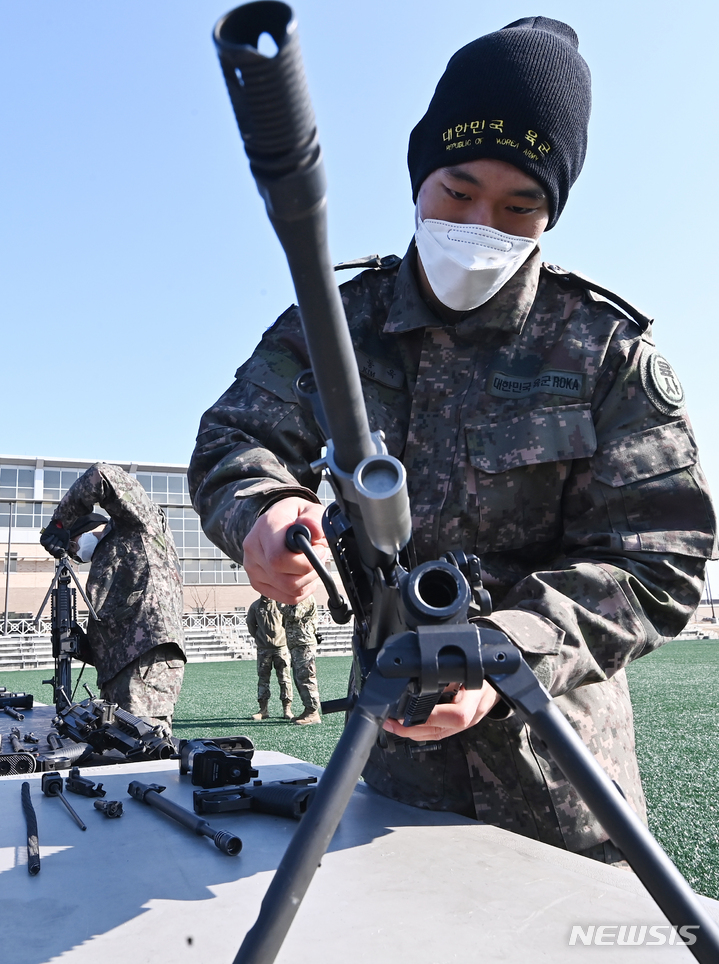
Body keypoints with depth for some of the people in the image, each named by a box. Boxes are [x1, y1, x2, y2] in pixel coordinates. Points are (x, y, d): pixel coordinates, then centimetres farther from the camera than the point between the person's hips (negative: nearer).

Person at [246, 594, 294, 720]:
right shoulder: (255, 606, 5)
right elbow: (250, 624, 15)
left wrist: (285, 637, 1)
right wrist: (259, 637, 11)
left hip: (281, 646, -2)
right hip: (263, 649, 2)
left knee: (284, 678, 0)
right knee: (263, 679, 4)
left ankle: (287, 708, 7)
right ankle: (263, 709, 10)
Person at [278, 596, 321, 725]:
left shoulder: (305, 597, -10)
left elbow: (294, 615, -21)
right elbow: (287, 621, 24)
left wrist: (283, 605, -8)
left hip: (304, 645, -11)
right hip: (295, 645, 11)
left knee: (305, 677, -11)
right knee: (299, 679, 12)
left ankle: (313, 712, -9)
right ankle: (309, 710, 17)